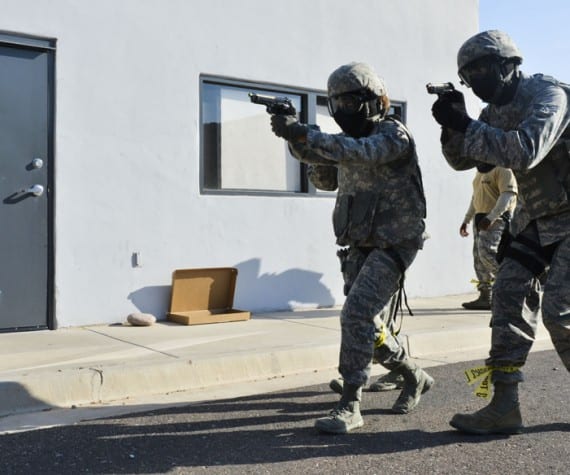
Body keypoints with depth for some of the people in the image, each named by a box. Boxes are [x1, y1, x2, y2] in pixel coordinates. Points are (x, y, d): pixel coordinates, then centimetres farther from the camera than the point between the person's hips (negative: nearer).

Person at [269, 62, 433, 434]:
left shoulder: (394, 135, -13)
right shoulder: (352, 139, 11)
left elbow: (360, 153, -33)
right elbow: (326, 180, 14)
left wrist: (304, 133, -40)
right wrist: (304, 147, -4)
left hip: (393, 245, -8)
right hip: (360, 246, 9)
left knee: (357, 315, -21)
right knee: (363, 323, 12)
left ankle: (350, 406, -13)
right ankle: (415, 377, 33)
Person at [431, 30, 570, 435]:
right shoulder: (496, 110, 6)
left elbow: (525, 152, -34)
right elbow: (462, 160, 9)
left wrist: (467, 127, -27)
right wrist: (454, 125, -9)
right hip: (537, 218, 8)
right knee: (510, 295, -2)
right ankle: (504, 407, 1)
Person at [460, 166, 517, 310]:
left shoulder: (503, 169, -10)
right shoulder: (480, 171, 18)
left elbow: (508, 195, -20)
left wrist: (490, 217, -27)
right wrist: (466, 220, 24)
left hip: (497, 219, -9)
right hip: (480, 219, 9)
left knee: (487, 252, -22)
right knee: (479, 257, 4)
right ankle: (485, 297, 7)